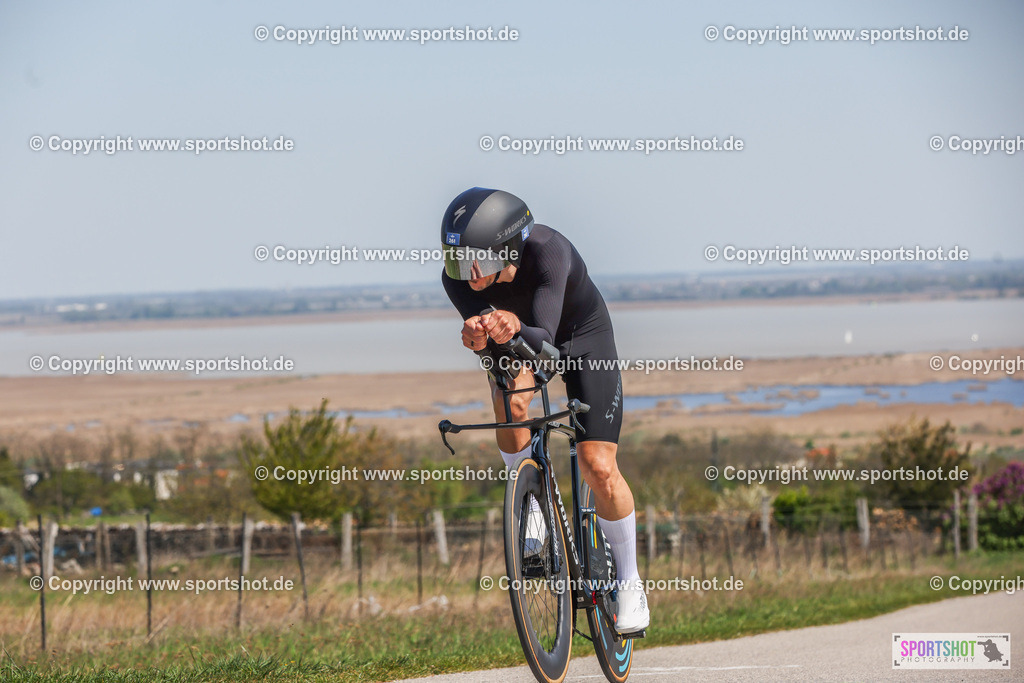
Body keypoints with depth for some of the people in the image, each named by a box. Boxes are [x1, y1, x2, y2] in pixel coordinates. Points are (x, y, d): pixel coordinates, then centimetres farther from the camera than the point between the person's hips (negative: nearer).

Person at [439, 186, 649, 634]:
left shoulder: (549, 251, -40)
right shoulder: (458, 277, -29)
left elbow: (544, 339, -47)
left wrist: (515, 327, -69)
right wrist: (479, 336, -62)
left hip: (583, 336, -3)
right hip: (517, 343, 3)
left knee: (598, 468, -11)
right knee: (511, 402, -32)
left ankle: (629, 579, 10)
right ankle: (532, 509, -7)